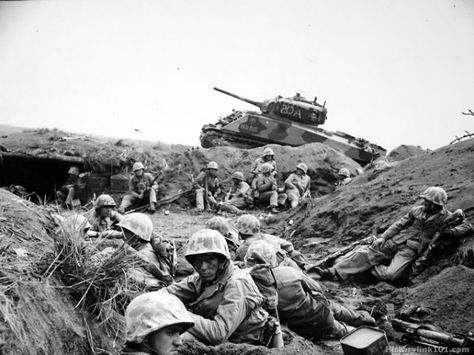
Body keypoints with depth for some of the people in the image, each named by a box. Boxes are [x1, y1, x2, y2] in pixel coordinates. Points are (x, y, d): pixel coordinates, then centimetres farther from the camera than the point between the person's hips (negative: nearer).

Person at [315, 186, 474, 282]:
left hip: (411, 249, -4)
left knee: (390, 274, -28)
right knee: (366, 253, -11)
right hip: (396, 241, 4)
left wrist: (452, 231, -19)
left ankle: (372, 269, 3)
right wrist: (382, 237, 2)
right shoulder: (417, 210, 14)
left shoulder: (445, 217, 2)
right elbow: (399, 224, 13)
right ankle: (334, 271, -12)